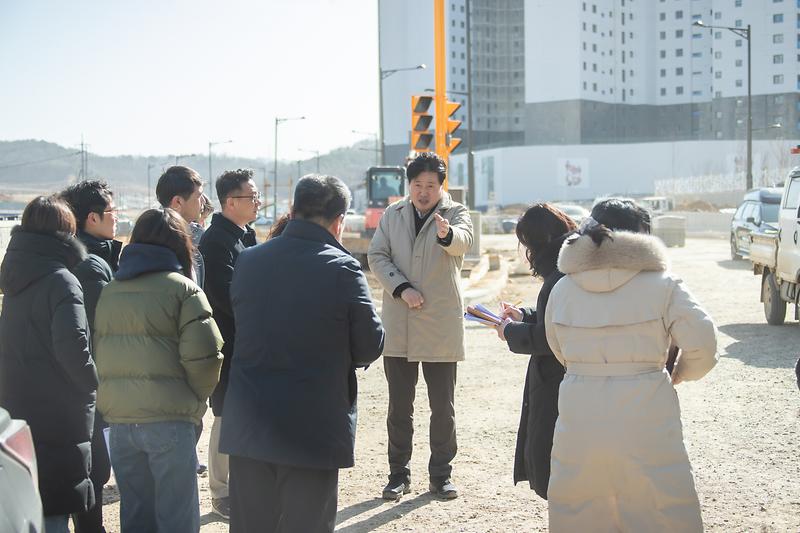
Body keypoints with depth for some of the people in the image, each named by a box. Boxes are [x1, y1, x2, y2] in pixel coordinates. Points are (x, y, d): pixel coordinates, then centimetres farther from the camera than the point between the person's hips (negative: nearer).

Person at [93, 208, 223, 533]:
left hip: (118, 417, 5)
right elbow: (203, 354, -13)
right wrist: (196, 397, 2)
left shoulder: (109, 291, 10)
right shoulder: (182, 289, -5)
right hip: (168, 419, -5)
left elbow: (96, 351, 9)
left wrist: (115, 398, 14)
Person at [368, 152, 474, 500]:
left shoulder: (456, 213, -3)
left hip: (440, 326, -2)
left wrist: (447, 233, -49)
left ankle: (441, 475, 17)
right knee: (399, 406, 9)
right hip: (398, 326, 2)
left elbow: (462, 242, -25)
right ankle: (399, 474, 19)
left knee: (443, 406, 5)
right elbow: (376, 255, 1)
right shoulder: (393, 215, 7)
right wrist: (402, 289, -15)